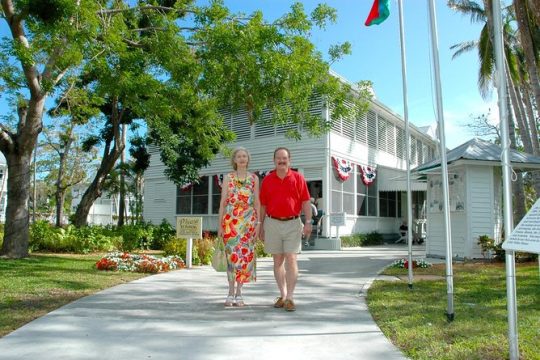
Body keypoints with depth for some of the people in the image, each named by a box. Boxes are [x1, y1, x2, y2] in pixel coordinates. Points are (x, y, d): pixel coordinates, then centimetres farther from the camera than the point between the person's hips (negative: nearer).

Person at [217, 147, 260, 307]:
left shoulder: (254, 178, 9)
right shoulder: (228, 178, 7)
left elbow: (257, 202, 8)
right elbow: (223, 202, 5)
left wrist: (258, 223, 0)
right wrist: (220, 224, 1)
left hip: (248, 220, 1)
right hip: (231, 220, -1)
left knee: (246, 255, 0)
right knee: (232, 255, -2)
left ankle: (239, 292, 10)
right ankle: (231, 292, 7)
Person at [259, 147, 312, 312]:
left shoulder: (298, 178, 2)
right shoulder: (267, 180, 7)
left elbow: (306, 201, 0)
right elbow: (262, 205, 10)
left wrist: (308, 222, -8)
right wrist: (261, 226, 8)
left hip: (293, 224, -2)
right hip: (273, 223, 2)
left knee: (291, 259, -7)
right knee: (278, 260, 8)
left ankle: (290, 298, -3)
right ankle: (282, 295, 19)